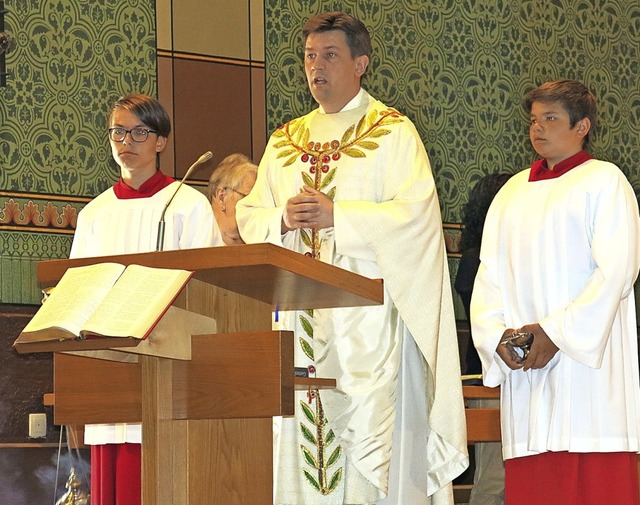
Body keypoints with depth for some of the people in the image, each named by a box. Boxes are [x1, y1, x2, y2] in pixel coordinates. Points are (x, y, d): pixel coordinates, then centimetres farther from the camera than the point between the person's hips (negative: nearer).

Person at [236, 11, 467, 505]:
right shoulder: (285, 141, 18)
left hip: (367, 319, -5)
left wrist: (335, 215, -18)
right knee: (300, 444, 1)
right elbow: (249, 217, 14)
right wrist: (283, 218, -8)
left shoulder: (393, 132, 1)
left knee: (370, 435, -10)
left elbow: (416, 211, -11)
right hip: (299, 319, 5)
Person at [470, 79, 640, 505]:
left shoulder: (604, 181, 3)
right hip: (524, 365, 5)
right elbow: (489, 274, 14)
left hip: (587, 363, -5)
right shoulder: (513, 192, 20)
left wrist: (557, 331, -15)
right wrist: (496, 334, -4)